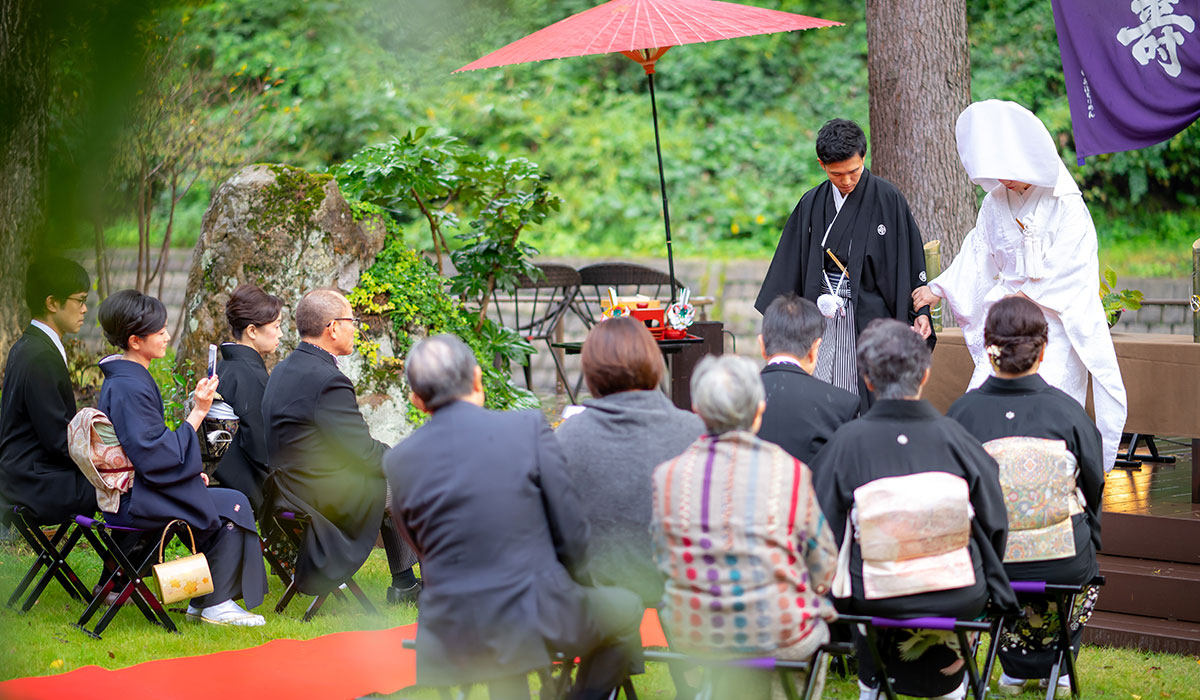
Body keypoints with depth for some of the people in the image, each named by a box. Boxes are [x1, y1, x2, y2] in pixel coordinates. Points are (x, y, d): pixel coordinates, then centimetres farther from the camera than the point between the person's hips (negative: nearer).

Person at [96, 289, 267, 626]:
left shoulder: (122, 379, 12)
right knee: (231, 506, -10)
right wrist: (197, 413, -23)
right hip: (134, 500, -11)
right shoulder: (129, 388, -23)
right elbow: (155, 456, -26)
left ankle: (202, 600, 18)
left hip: (128, 491, 11)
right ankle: (214, 605, -3)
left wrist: (189, 471, 11)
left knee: (218, 500, 17)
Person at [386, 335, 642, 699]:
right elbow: (572, 533, -5)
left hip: (450, 638, 4)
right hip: (535, 621, -4)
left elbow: (422, 548, 9)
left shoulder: (399, 460, -2)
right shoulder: (528, 428, -10)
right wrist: (566, 586, 15)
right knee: (626, 609, 25)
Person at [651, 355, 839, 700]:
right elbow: (823, 570, -3)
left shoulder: (665, 476, -7)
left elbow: (662, 564, 4)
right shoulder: (791, 472, -12)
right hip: (780, 637, -3)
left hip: (691, 638, 3)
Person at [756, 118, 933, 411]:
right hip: (822, 316, 3)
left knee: (871, 403, -4)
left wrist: (919, 311, -8)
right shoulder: (812, 203, 10)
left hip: (870, 315, -3)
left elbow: (910, 256, -1)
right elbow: (790, 265, 14)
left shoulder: (887, 199, -2)